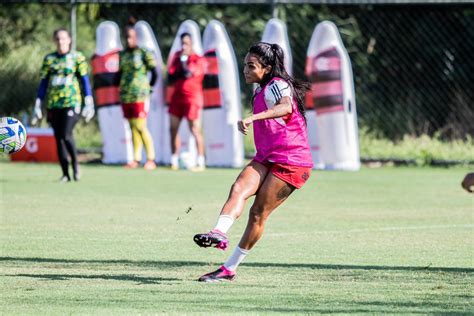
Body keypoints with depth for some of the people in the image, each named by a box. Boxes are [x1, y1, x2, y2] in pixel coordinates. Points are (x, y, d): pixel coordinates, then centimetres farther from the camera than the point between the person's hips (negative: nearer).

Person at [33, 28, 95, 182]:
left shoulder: (77, 57, 3)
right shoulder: (49, 59, 10)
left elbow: (85, 81, 3)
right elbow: (43, 83, 13)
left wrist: (89, 104, -2)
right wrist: (38, 106, 10)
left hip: (71, 101, -4)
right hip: (53, 104, 4)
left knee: (66, 135, -18)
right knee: (58, 139, 3)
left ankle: (75, 164, 6)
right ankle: (65, 174, 9)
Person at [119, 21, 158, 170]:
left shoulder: (144, 53, -5)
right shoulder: (123, 54, 13)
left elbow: (154, 73, -4)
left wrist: (148, 88, 2)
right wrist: (121, 88, 13)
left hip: (140, 96, -6)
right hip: (125, 96, 6)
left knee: (141, 127, -9)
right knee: (133, 127, 8)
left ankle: (151, 159, -4)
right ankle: (136, 159, 10)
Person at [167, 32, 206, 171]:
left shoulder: (198, 60, -6)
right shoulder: (177, 56, 10)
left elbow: (188, 73, -20)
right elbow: (170, 77, 5)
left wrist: (183, 59, -9)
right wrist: (181, 73, -12)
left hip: (192, 98, -6)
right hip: (177, 96, 6)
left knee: (195, 130, -9)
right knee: (173, 128, 4)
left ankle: (200, 162, -6)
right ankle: (174, 161, 11)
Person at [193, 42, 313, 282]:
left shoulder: (277, 85, -14)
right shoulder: (260, 90, 15)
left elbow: (285, 107, -38)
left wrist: (252, 118, -50)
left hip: (291, 162, -8)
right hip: (266, 158, 8)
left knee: (258, 213, -9)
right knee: (239, 188, -20)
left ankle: (230, 268, -4)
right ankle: (220, 232, -42)